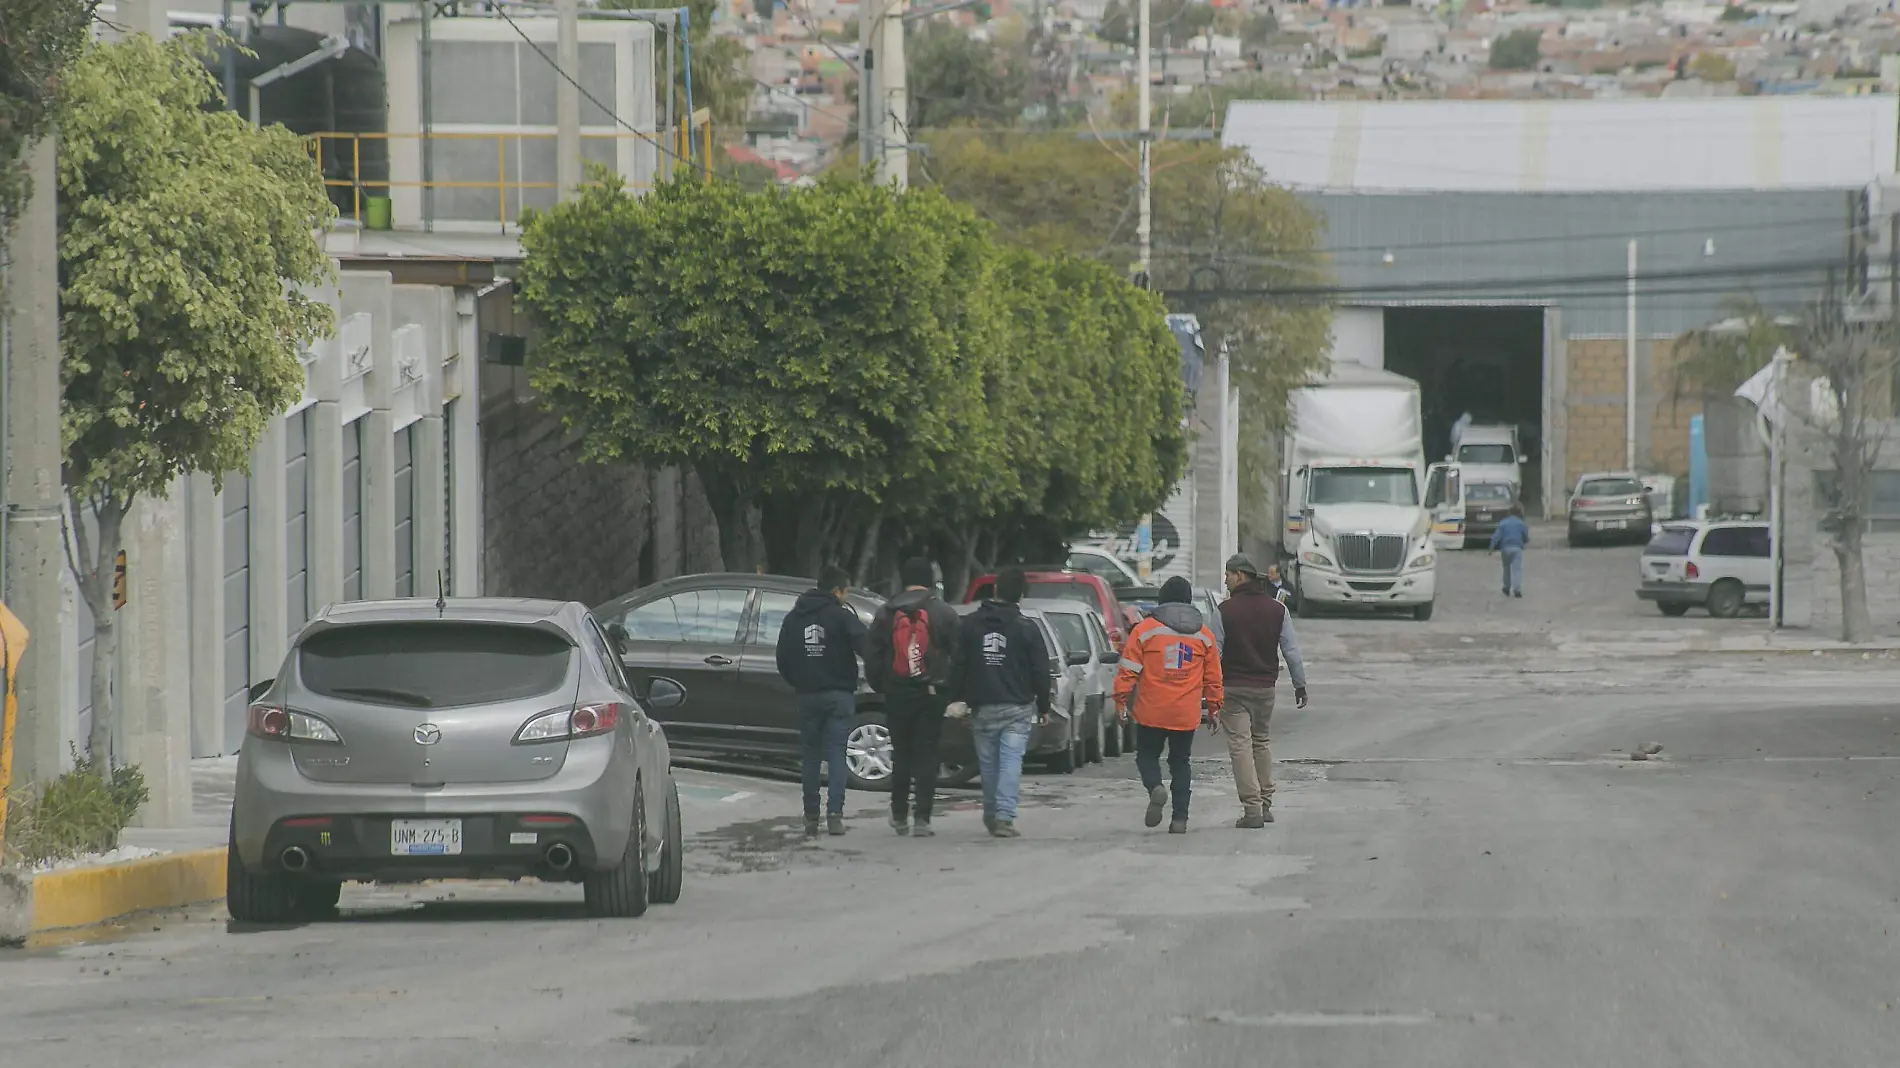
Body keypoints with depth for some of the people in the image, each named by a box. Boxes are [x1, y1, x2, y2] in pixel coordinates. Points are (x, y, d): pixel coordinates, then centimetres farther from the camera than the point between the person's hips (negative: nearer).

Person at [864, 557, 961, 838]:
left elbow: (871, 656, 3)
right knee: (927, 755, 0)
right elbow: (959, 654, -4)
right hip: (932, 695, -2)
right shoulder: (944, 613, -4)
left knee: (901, 754, 15)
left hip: (896, 696, 2)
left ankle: (899, 815, 19)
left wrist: (880, 687, 15)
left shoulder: (886, 614, 2)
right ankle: (922, 819, -6)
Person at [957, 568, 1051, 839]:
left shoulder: (970, 625, 2)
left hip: (982, 707, 2)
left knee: (988, 763, 14)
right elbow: (1040, 671, -1)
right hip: (1017, 707, -2)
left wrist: (963, 698, 11)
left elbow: (959, 665, 4)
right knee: (1011, 761, -6)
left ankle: (991, 814, 24)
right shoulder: (1026, 629, -4)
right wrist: (1043, 706, 9)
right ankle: (1004, 816, -16)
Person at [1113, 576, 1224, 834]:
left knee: (1147, 755, 12)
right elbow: (1213, 676, 12)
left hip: (1151, 712, -2)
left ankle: (1155, 787, -19)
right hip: (1187, 715, 2)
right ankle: (1180, 818, 6)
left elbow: (1129, 669, -5)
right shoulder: (1203, 634, 6)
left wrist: (1121, 699, 2)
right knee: (1180, 762, 12)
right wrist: (1213, 706, 22)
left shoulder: (1145, 629, -3)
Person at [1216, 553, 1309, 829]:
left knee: (1240, 745, -4)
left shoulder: (1225, 610, -9)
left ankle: (1252, 808, -12)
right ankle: (1265, 804, 22)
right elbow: (1291, 650, 5)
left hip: (1233, 687, -5)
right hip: (1265, 687, 5)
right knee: (1262, 741, 20)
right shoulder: (1276, 609, 3)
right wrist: (1300, 684, 13)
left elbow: (1213, 652, -9)